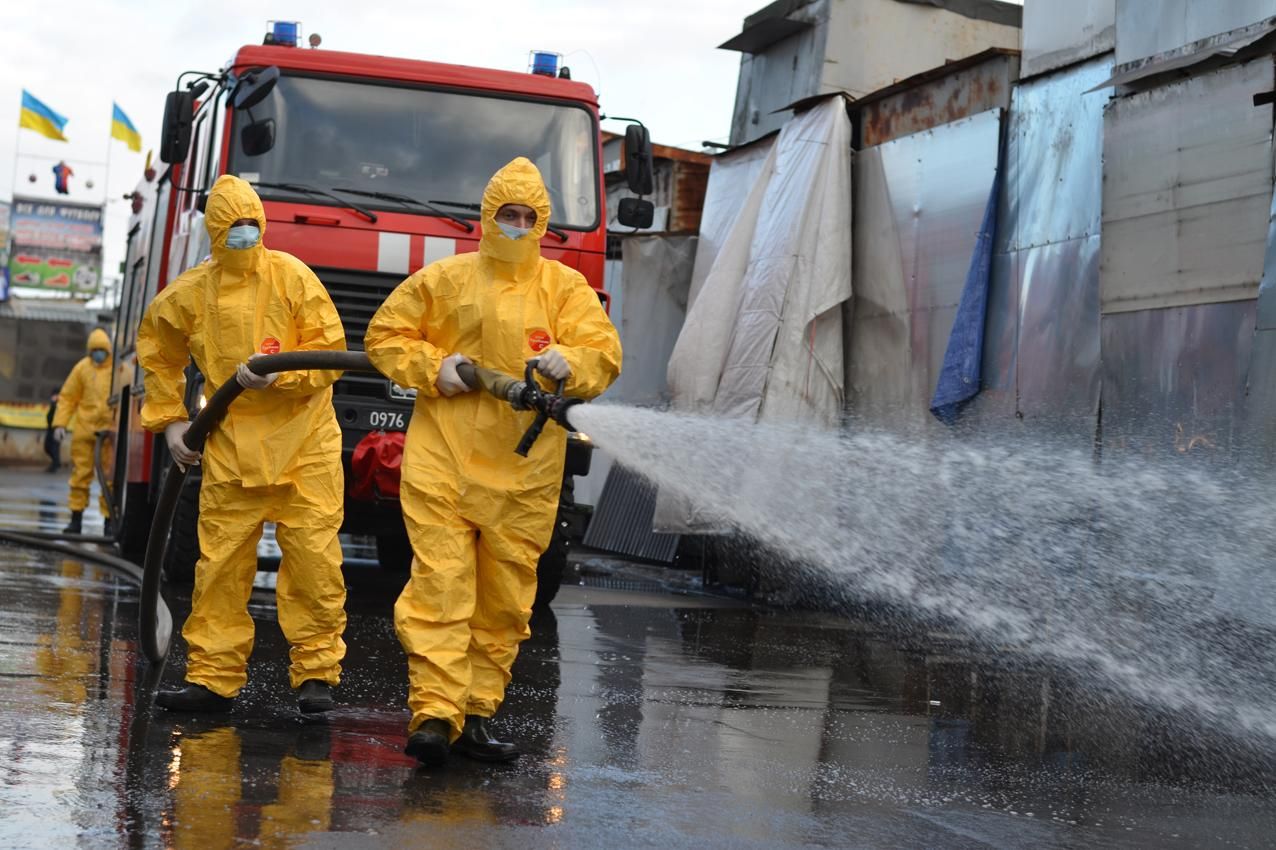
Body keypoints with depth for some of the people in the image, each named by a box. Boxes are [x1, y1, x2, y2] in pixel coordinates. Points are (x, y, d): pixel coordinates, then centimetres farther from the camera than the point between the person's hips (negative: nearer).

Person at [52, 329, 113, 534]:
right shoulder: (82, 368, 4)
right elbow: (67, 397, 7)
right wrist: (60, 423, -2)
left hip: (110, 430, -1)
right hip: (84, 429, 1)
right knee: (81, 473, 3)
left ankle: (108, 520, 6)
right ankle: (76, 519, 9)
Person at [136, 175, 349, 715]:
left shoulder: (292, 277, -4)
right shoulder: (188, 295, 5)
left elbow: (330, 354, -6)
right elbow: (158, 355, 22)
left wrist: (277, 375, -20)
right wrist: (168, 419, 13)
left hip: (303, 444, -2)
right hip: (230, 448, 3)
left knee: (314, 559, -5)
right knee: (221, 564, 2)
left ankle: (316, 674, 4)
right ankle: (213, 678, 9)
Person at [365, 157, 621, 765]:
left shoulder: (565, 287, 10)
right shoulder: (444, 279, 8)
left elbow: (605, 355, 2)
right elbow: (384, 337, 12)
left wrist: (569, 362, -20)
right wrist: (432, 369, -6)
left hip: (524, 470, 2)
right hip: (443, 460, -2)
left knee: (506, 599, 6)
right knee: (441, 584, -10)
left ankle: (476, 715, 16)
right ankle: (433, 713, -12)